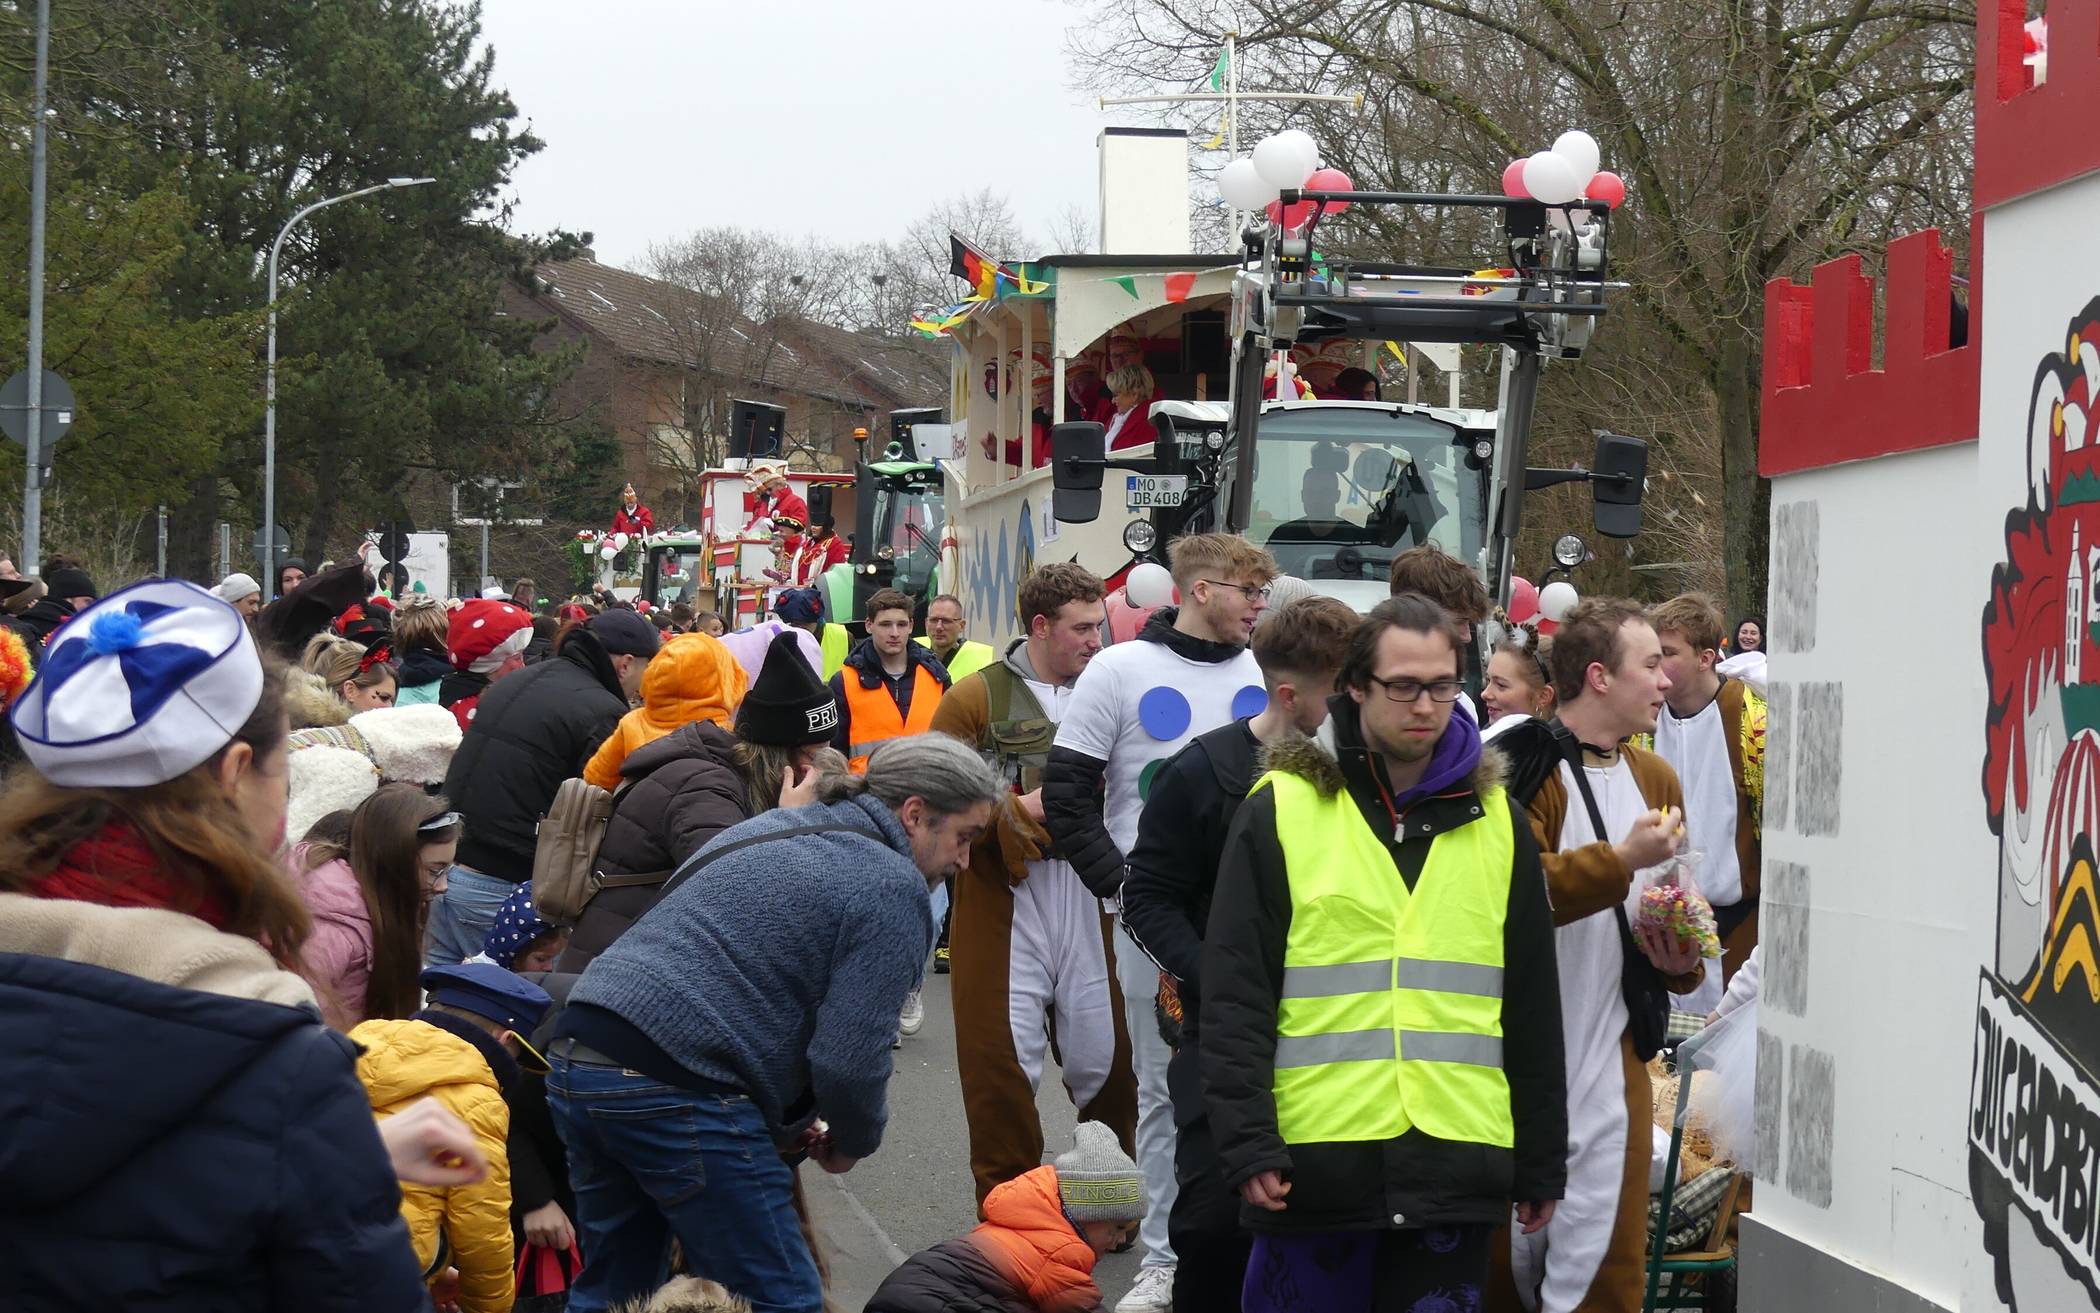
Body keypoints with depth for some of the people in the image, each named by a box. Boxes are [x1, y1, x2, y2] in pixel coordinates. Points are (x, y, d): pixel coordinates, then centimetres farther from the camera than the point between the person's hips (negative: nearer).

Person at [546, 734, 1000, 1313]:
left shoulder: (767, 830, 23)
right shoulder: (891, 889, -5)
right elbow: (850, 1060, -12)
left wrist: (786, 1120, 24)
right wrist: (854, 1141, 10)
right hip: (674, 1092, -9)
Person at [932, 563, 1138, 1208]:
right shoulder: (977, 697, 1)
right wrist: (1019, 811, -12)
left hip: (1091, 895, 3)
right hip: (1004, 897, -3)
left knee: (1104, 1056, 5)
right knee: (1006, 1062, -2)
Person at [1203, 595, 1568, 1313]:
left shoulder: (1496, 817, 11)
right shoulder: (1279, 809, 1)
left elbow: (1533, 1005, 14)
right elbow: (1234, 995, -2)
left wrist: (1542, 1164, 12)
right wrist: (1248, 1143, -10)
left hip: (1458, 1166, 3)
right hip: (1315, 1161, -2)